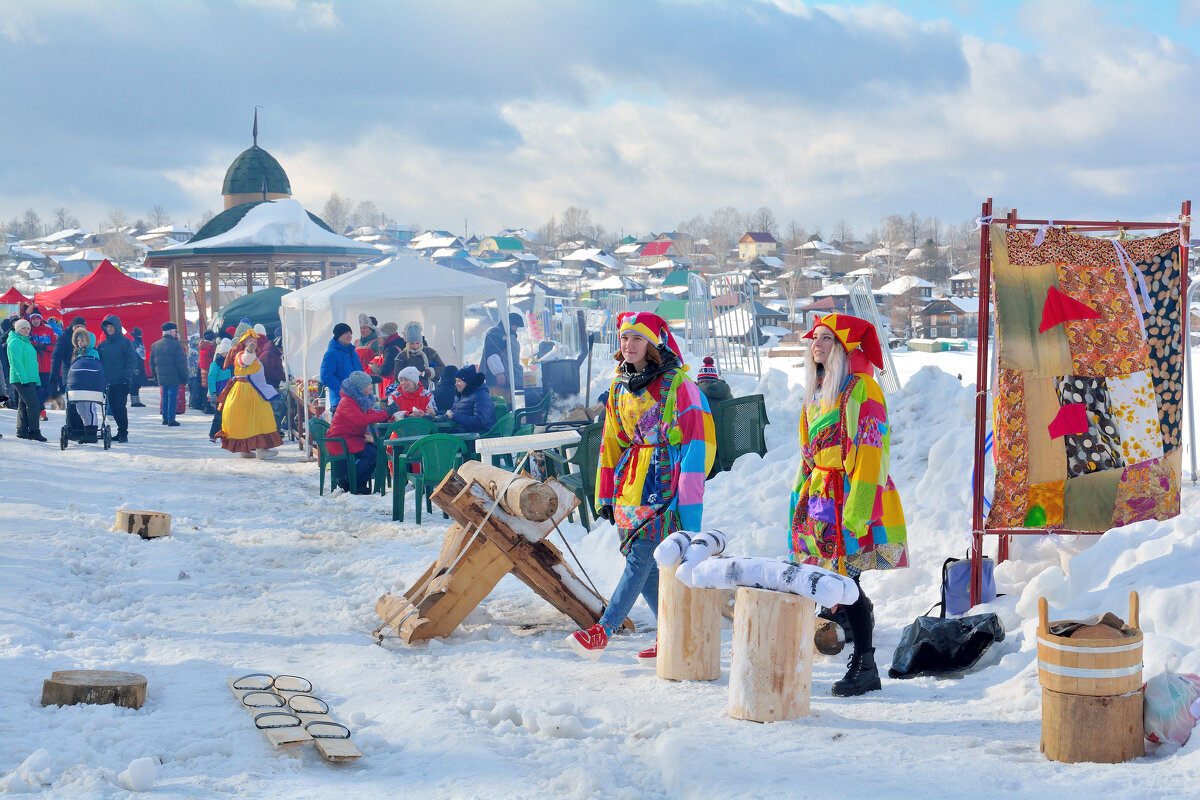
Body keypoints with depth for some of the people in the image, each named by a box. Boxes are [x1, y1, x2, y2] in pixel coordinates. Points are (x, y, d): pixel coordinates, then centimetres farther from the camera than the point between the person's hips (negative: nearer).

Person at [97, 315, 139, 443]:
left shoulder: (125, 342, -2)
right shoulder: (103, 344, 15)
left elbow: (132, 360, -6)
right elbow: (99, 361, 18)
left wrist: (126, 376, -15)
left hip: (122, 382, -6)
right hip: (109, 382, 6)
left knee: (120, 406, -10)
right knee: (113, 407, 6)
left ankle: (123, 433, -5)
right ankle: (121, 431, 14)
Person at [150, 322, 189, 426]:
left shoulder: (155, 345, 9)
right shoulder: (176, 344, -11)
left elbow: (152, 363, 14)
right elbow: (181, 363, -12)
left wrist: (155, 376, 21)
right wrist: (184, 376, -5)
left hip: (161, 377, 6)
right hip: (174, 377, -6)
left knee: (165, 397, 15)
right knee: (172, 397, -3)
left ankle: (165, 418, 18)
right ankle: (171, 420, -4)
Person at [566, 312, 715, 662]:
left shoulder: (677, 385, -6)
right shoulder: (619, 387, 14)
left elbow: (698, 442, -9)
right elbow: (611, 444, 20)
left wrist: (689, 497, -15)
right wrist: (606, 494, 16)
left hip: (665, 480, -7)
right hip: (631, 482, 7)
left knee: (640, 556, -13)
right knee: (645, 565, 4)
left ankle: (603, 630, -15)